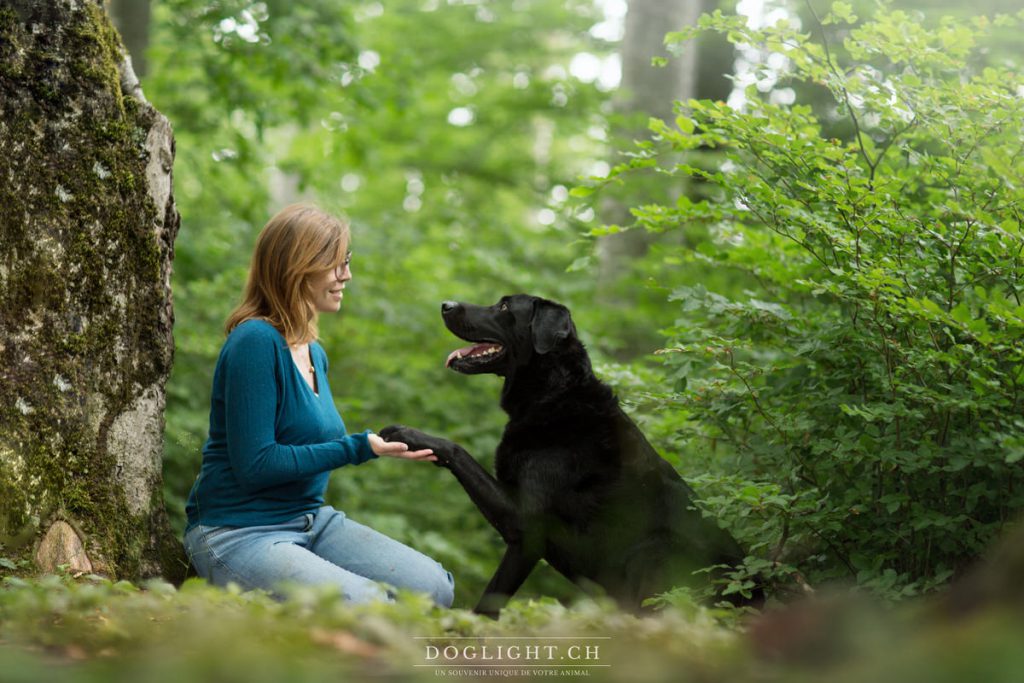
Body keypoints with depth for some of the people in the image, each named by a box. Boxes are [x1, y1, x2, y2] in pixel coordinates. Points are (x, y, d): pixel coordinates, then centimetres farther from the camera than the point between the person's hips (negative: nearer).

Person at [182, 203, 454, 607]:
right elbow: (255, 465, -20)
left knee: (435, 589, -6)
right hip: (237, 535, -8)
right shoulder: (256, 343, -17)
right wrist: (357, 449, -20)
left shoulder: (315, 354, 11)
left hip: (311, 520, 9)